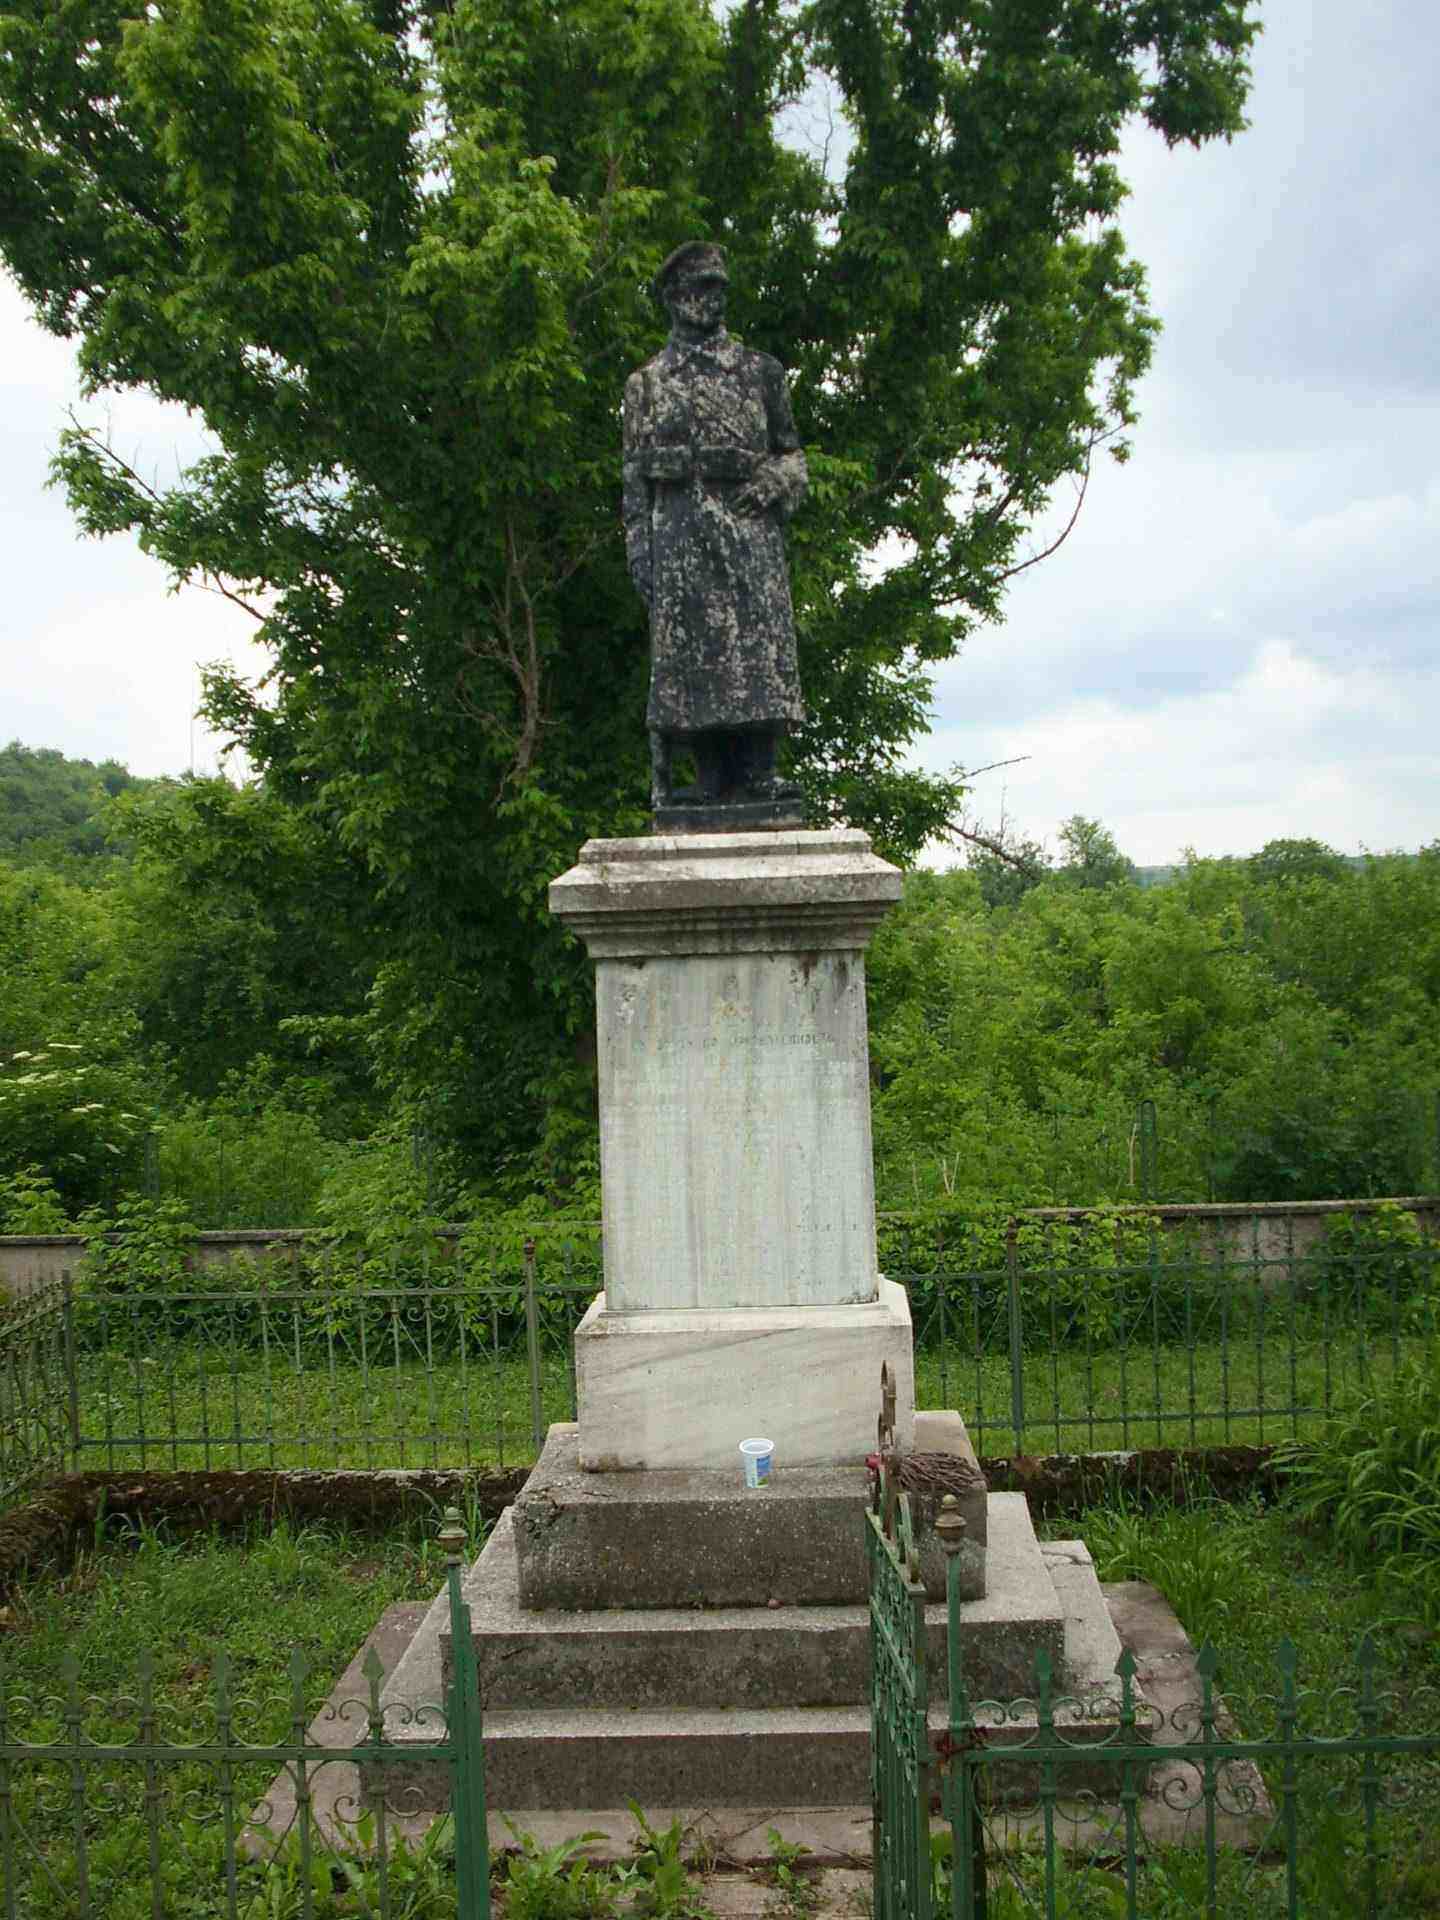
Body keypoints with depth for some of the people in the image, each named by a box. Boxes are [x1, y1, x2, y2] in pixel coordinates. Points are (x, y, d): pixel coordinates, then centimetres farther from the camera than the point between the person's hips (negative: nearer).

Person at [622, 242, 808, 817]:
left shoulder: (760, 370, 18)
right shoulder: (647, 380, 18)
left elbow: (791, 452, 17)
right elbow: (636, 470, 12)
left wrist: (776, 481, -5)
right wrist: (638, 543, 1)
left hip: (749, 522, 0)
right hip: (680, 528, 0)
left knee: (757, 644, -10)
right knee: (690, 649, -6)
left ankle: (758, 773, -10)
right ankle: (712, 776, -5)